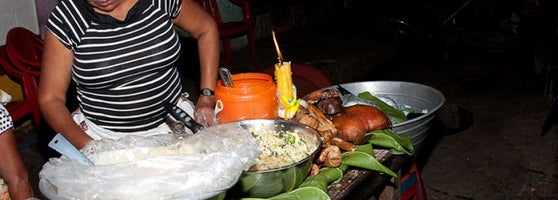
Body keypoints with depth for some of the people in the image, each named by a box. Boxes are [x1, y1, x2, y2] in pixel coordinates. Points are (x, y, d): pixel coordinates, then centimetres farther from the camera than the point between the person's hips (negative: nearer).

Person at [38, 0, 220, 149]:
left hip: (173, 120, 1)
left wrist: (207, 97, 0)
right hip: (102, 135, -1)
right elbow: (50, 98, -8)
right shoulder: (64, 19, -11)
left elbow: (207, 28, 8)